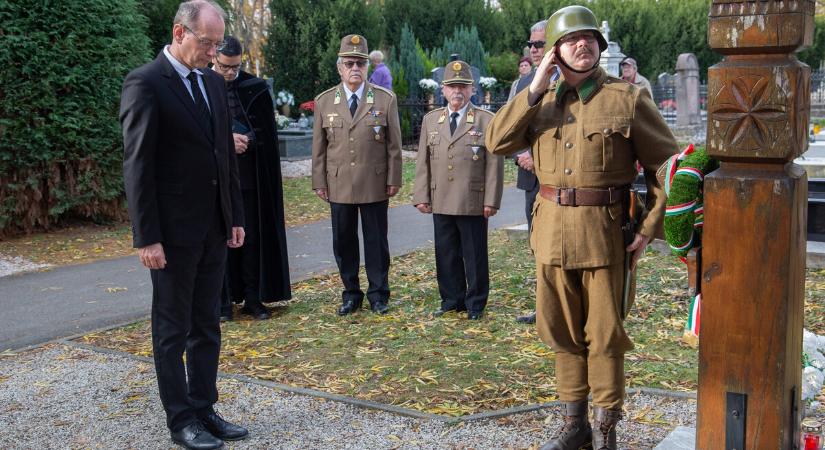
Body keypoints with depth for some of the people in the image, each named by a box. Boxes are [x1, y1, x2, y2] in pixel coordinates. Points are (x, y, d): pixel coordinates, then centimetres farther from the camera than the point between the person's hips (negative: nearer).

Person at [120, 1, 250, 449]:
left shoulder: (214, 83, 10)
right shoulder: (144, 83, -12)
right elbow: (137, 165, -14)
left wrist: (236, 216, 12)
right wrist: (147, 238, -17)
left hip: (213, 229, 7)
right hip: (173, 232, -7)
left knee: (206, 327, 14)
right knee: (172, 330, 6)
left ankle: (204, 409, 25)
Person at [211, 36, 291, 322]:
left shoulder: (257, 88, 3)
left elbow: (268, 132, 4)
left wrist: (244, 140, -12)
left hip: (251, 176, 1)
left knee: (252, 236, 5)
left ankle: (253, 298, 14)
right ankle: (222, 300, 11)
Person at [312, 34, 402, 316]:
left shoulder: (386, 99, 1)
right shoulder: (324, 102, 5)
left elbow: (394, 145, 2)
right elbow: (319, 147, 7)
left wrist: (394, 180, -2)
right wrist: (319, 182, 3)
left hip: (375, 184, -1)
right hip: (338, 185, 2)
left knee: (376, 240, 6)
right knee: (343, 242, 7)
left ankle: (378, 294, 18)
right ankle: (351, 294, 21)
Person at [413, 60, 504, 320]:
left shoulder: (487, 120, 0)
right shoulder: (430, 120, 11)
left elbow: (494, 164, -4)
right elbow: (423, 161, 11)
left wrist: (491, 201, -9)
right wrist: (421, 196, 4)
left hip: (473, 203, -4)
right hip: (441, 203, 4)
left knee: (475, 256, 4)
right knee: (446, 255, 10)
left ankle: (476, 304, 16)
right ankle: (452, 301, 23)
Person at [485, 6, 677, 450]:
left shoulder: (628, 98, -5)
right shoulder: (541, 100, 7)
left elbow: (666, 164, -1)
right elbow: (496, 142, -5)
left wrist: (647, 228, -7)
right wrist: (534, 89, -11)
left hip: (605, 232, -4)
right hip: (552, 230, 4)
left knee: (604, 335, 5)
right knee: (562, 331, 13)